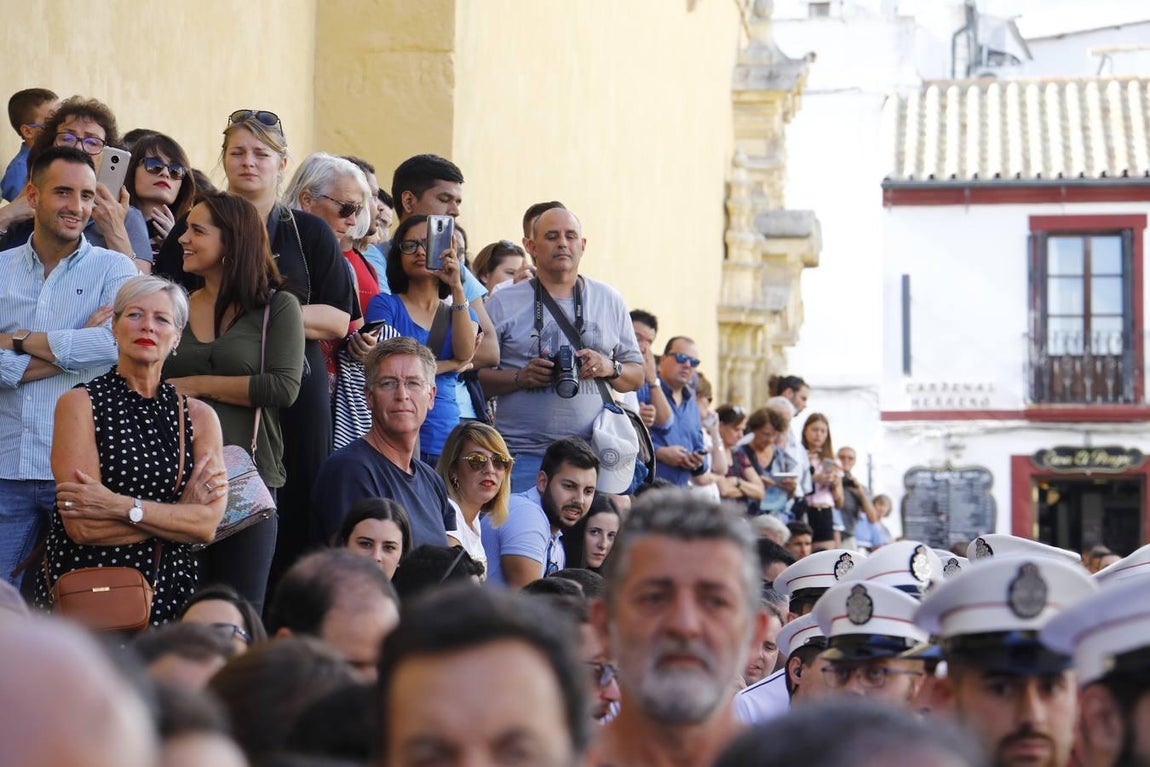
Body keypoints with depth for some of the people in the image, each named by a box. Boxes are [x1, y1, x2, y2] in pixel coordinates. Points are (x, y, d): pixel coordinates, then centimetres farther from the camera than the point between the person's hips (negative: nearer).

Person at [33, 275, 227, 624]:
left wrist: (120, 506, -12)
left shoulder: (199, 417, 12)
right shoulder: (78, 404, 1)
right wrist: (179, 510, -4)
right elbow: (83, 526, -9)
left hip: (168, 593, 3)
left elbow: (207, 525, -1)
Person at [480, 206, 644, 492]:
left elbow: (637, 376, 16)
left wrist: (609, 368, -4)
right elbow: (476, 375, 3)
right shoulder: (502, 304, 6)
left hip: (593, 455, 2)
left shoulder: (609, 300, 14)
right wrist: (521, 377, -13)